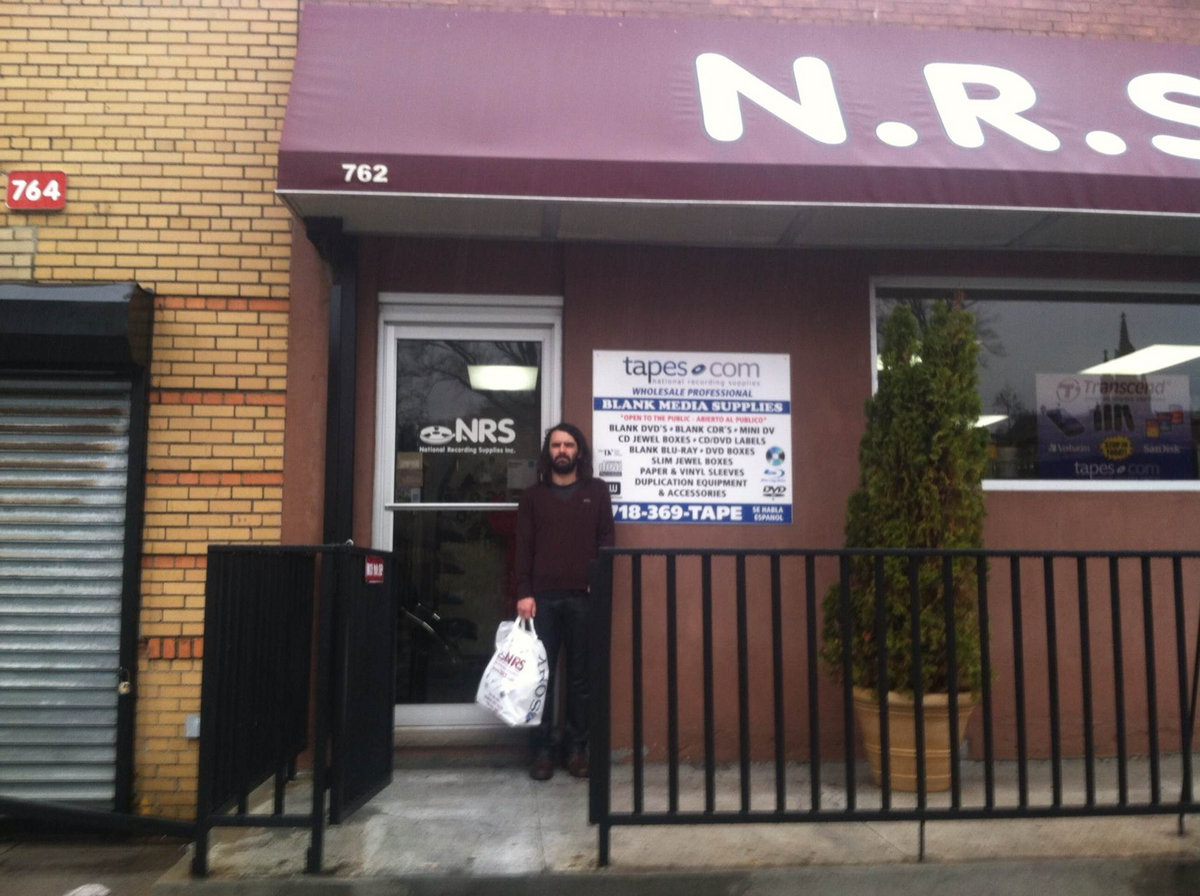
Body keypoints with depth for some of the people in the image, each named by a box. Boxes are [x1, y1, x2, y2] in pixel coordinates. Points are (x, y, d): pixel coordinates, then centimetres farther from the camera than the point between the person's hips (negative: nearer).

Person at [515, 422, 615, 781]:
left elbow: (606, 541, 6)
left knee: (581, 676, 4)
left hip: (583, 596, 0)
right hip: (543, 597, 0)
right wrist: (524, 593, -5)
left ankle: (577, 748, 12)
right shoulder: (533, 495, 12)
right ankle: (542, 750, 8)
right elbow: (523, 546, 6)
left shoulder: (597, 491, 11)